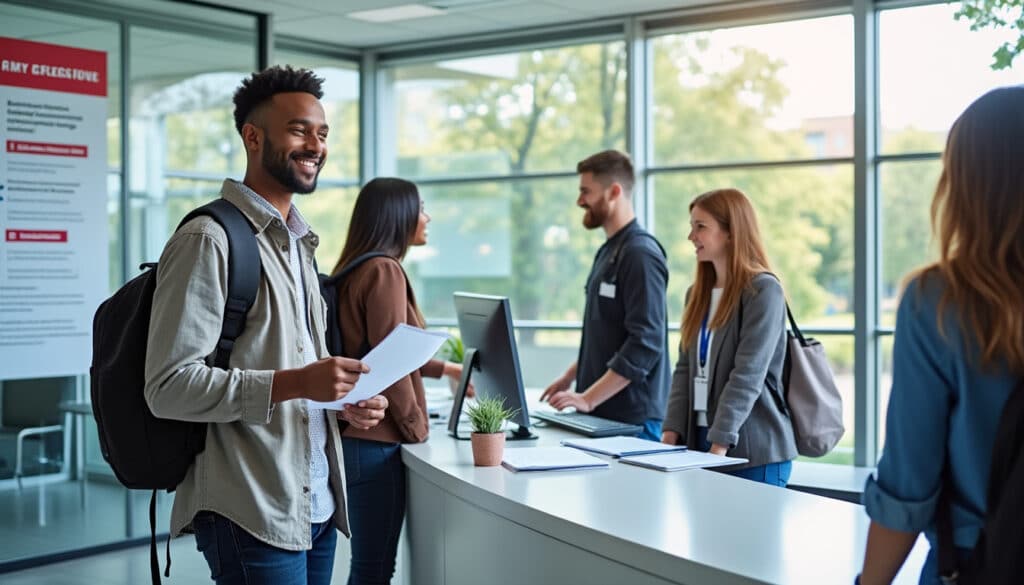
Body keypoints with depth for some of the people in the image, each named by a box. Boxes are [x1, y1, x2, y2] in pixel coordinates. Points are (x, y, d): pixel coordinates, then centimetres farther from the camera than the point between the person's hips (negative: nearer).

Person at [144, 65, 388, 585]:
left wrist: (343, 402, 4)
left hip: (316, 505, 8)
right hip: (253, 516, -8)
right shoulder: (210, 240, -11)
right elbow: (169, 386, -17)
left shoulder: (299, 244, 17)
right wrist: (295, 383, -25)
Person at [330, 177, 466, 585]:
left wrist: (445, 368, 33)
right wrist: (417, 427, -9)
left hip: (355, 433, 10)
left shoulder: (354, 270, 14)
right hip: (375, 440, -10)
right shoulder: (384, 270, -15)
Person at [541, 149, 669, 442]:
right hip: (600, 414, 9)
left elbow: (646, 343, -22)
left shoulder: (640, 254, -16)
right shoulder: (608, 251, 14)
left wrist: (589, 399, -22)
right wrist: (571, 377, 16)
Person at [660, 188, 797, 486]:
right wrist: (672, 432, -2)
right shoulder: (698, 294, 12)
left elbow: (747, 376, -18)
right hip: (699, 440, 7)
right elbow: (685, 369, 10)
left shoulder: (763, 291, -11)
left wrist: (719, 445, -23)